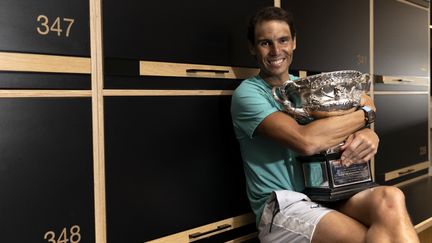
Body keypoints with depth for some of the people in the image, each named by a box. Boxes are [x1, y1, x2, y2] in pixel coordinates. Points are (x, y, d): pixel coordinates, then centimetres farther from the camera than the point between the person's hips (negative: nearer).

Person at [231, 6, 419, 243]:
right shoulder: (247, 93, -7)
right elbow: (306, 141, -22)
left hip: (326, 191, 6)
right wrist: (363, 112, -8)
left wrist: (368, 134, -14)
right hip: (282, 205, -6)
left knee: (390, 198, -25)